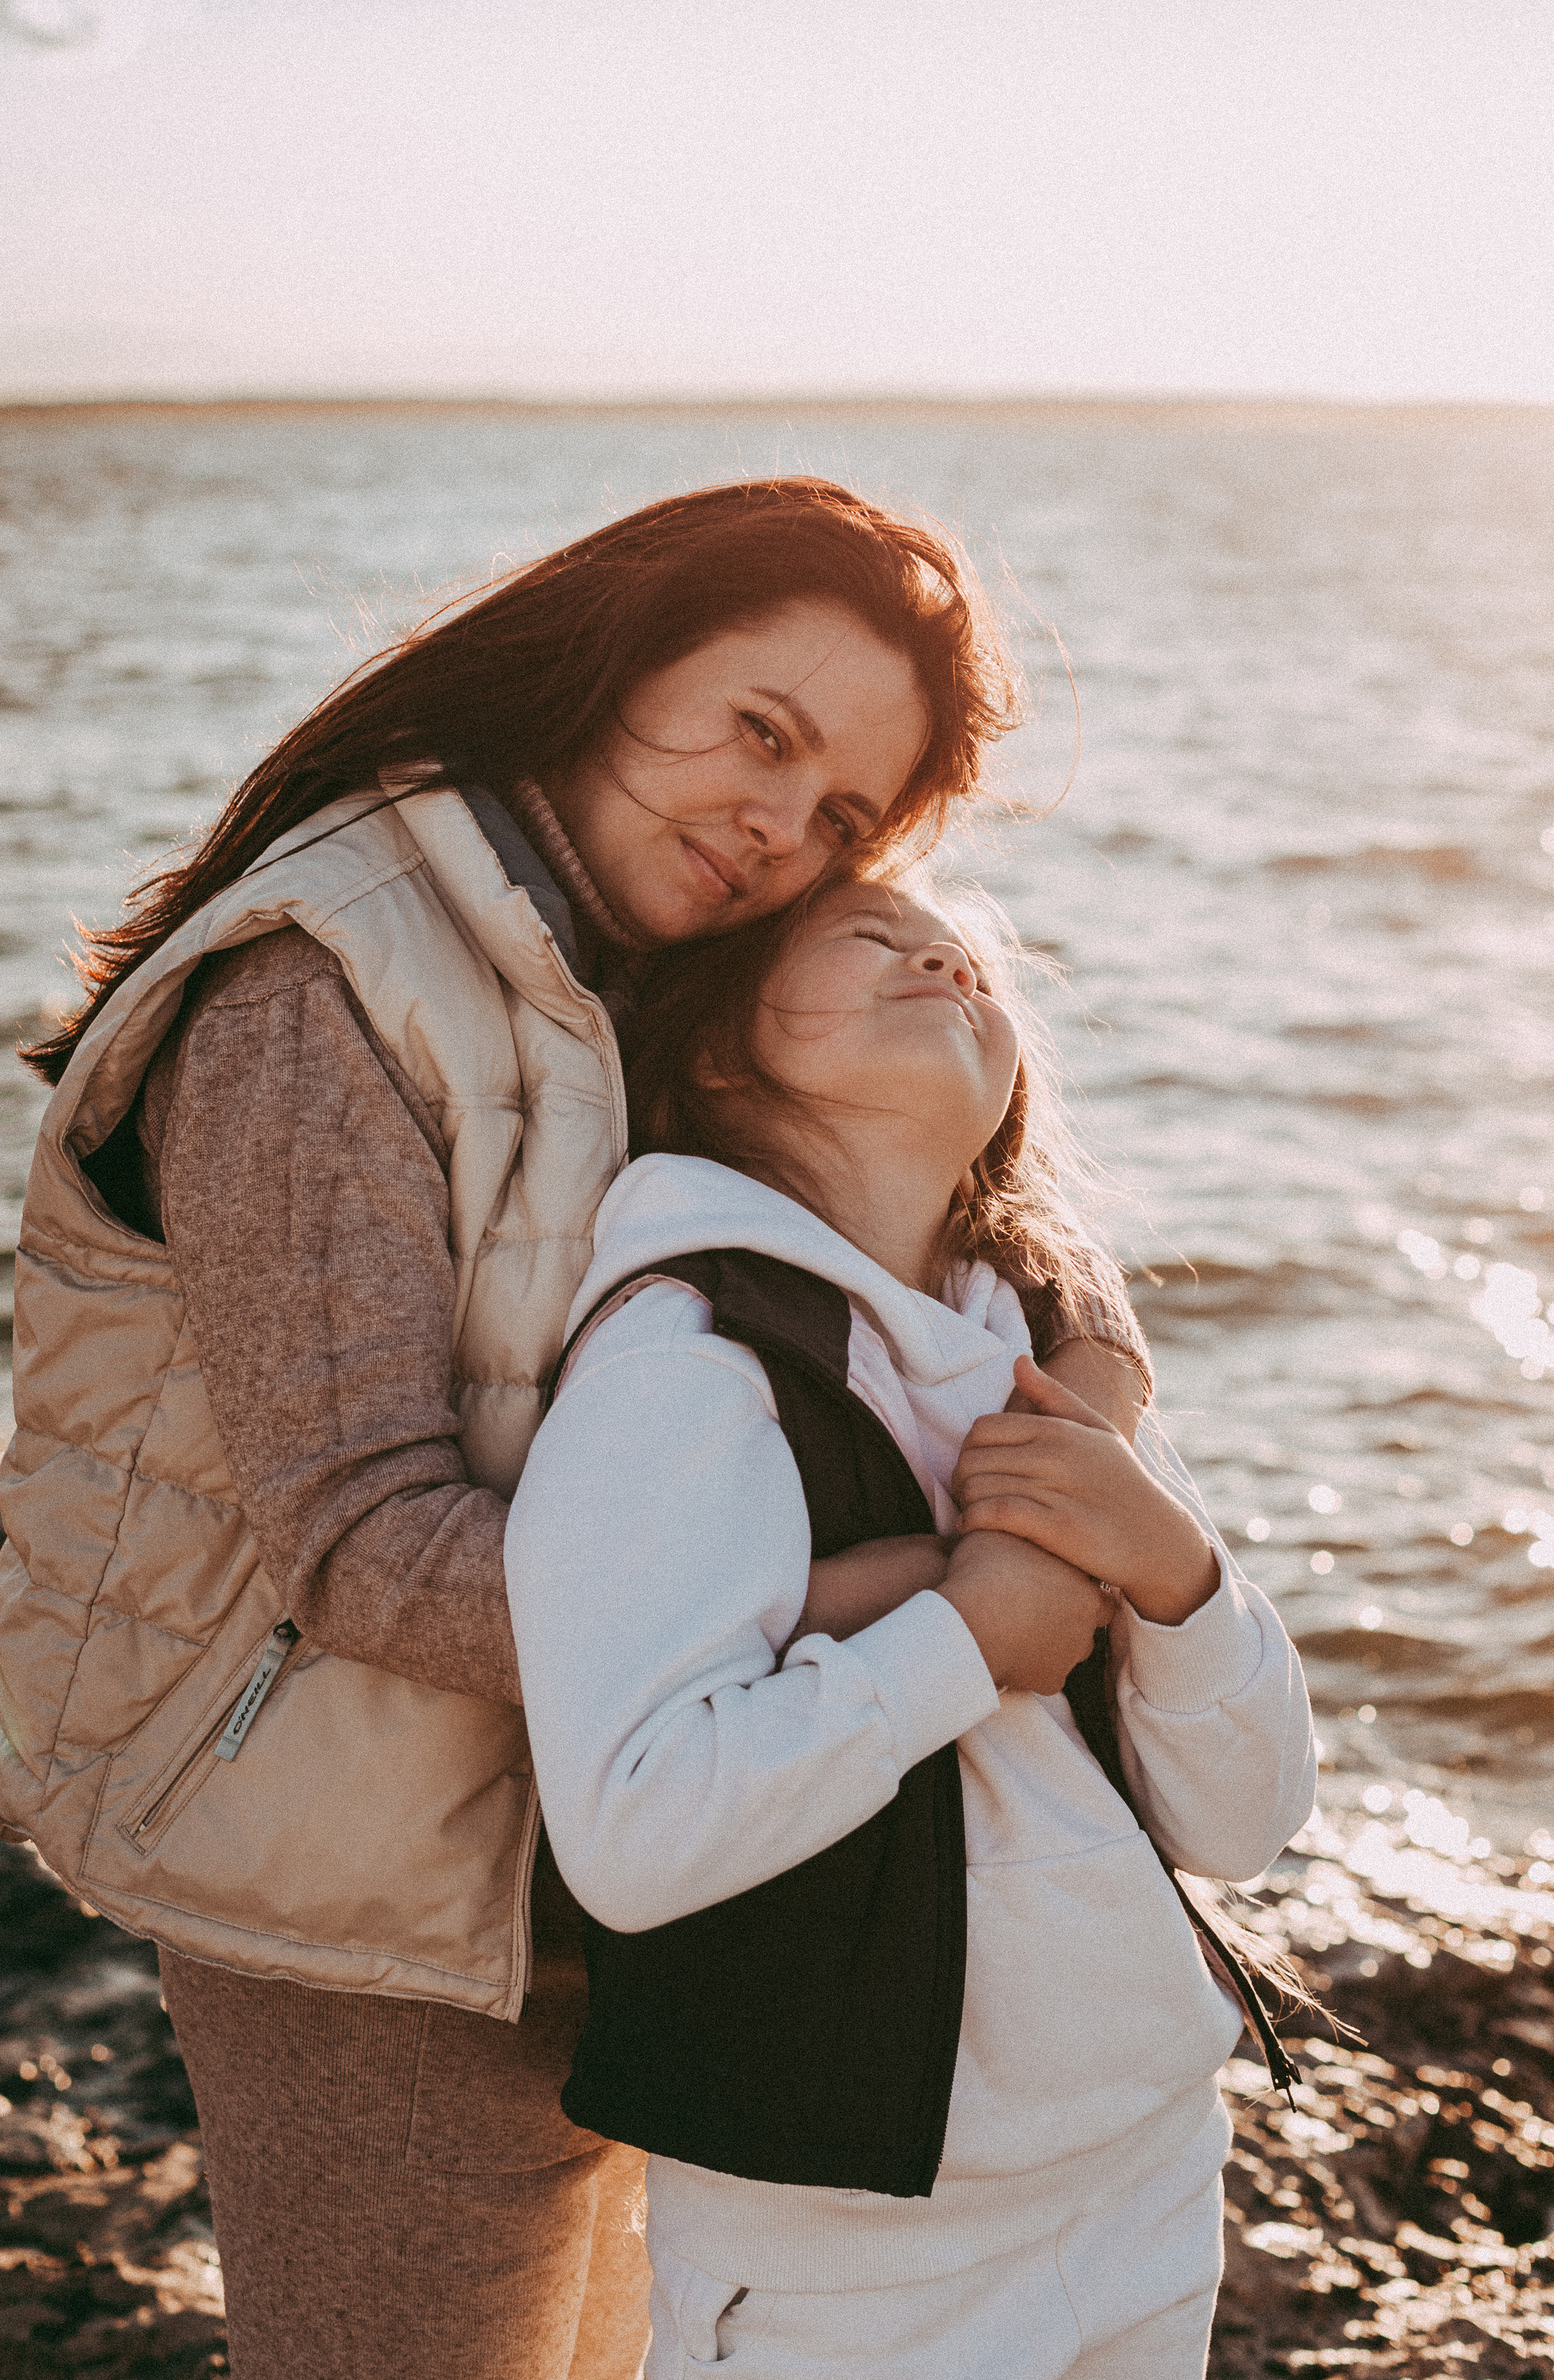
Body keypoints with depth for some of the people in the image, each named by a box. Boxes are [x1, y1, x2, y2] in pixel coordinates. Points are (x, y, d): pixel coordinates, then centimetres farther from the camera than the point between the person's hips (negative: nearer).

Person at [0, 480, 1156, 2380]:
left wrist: (1085, 1355, -15)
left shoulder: (647, 987, 5)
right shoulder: (320, 1004, -22)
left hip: (579, 1881, 9)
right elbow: (368, 1544, -29)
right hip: (389, 1942, -8)